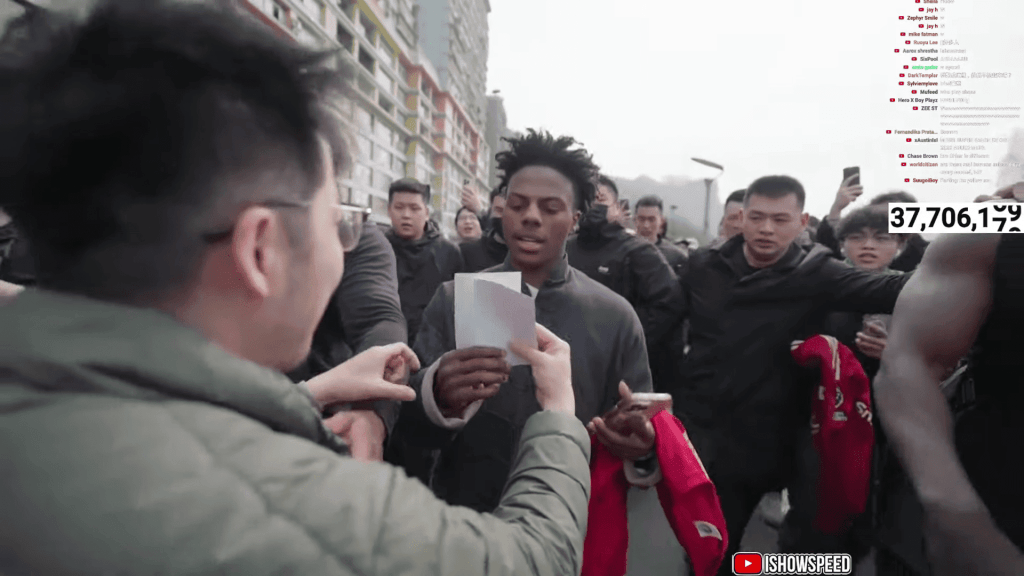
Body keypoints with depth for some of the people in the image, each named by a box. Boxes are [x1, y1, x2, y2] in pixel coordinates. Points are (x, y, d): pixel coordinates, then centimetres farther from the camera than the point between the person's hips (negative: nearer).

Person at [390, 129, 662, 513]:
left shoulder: (615, 317, -6)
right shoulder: (453, 299, -6)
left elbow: (643, 432, -2)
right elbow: (406, 419, -11)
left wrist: (641, 449, -25)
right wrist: (438, 397, -33)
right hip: (464, 524, 1)